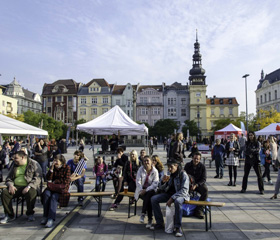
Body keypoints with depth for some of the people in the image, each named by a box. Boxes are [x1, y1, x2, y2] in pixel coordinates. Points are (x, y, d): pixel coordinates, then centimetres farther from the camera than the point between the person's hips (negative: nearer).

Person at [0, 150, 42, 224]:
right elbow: (9, 178, 19)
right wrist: (10, 185, -5)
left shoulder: (34, 164, -2)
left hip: (29, 187, -5)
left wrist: (29, 186, -25)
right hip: (16, 187, 5)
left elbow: (37, 178, -11)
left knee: (31, 193, -36)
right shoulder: (14, 165, 16)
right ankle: (9, 215, -6)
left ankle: (30, 214, -11)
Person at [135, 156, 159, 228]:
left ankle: (143, 214, -28)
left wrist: (146, 190, -22)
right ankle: (150, 219, -27)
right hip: (142, 189, 1)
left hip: (151, 190, 0)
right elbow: (138, 181, -4)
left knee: (148, 195, -36)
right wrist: (141, 190, -19)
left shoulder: (155, 171, -3)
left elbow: (155, 184, -10)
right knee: (149, 199, -30)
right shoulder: (141, 169, 2)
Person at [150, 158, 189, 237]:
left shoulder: (183, 174, -14)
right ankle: (160, 223, -2)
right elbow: (161, 188, 8)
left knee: (177, 201, -40)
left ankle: (178, 227, -26)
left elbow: (184, 190, -21)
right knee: (153, 199, -12)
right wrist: (163, 181, -16)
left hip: (181, 194, -6)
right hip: (169, 193, 6)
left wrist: (172, 198, -29)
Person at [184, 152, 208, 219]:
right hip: (189, 183, 1)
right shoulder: (187, 165, 1)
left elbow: (203, 179, -6)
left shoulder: (202, 166, -3)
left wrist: (196, 185, -23)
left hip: (199, 184, 0)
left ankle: (198, 209, -23)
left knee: (205, 190, -32)